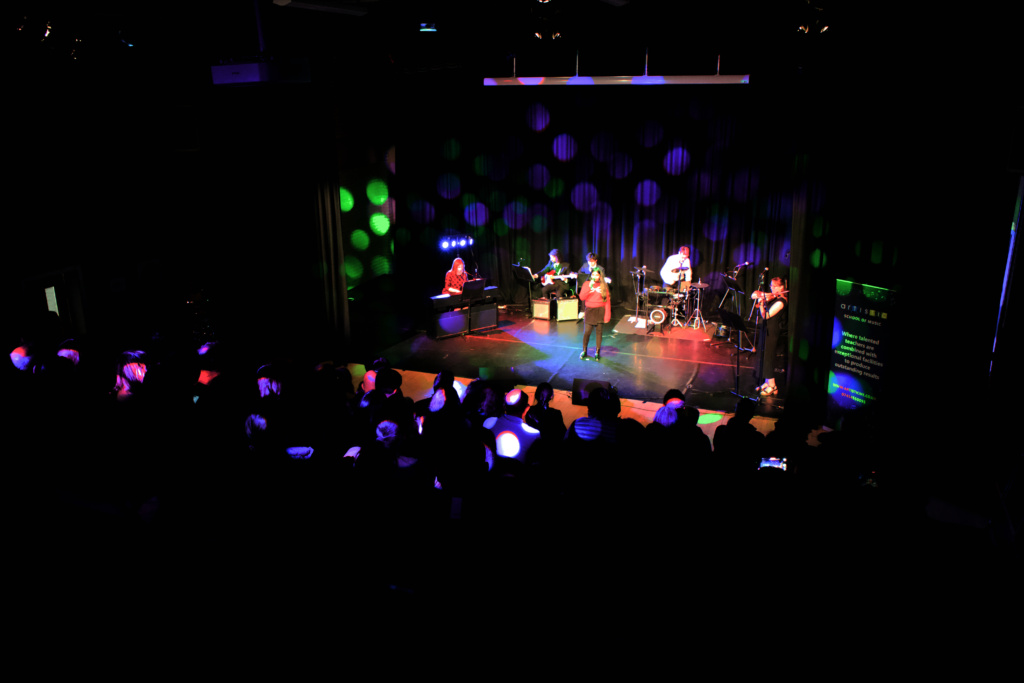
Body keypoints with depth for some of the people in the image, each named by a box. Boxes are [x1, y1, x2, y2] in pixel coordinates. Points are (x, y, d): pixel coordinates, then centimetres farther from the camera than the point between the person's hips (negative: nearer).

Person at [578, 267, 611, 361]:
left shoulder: (604, 286, 1)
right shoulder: (587, 284, 2)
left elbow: (607, 301, 0)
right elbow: (582, 297, -8)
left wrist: (607, 315, -7)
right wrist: (589, 287, -18)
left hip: (600, 311, 0)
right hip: (590, 311, 0)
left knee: (599, 332, 5)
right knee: (587, 332, -5)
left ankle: (597, 352, 18)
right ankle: (584, 351, 14)